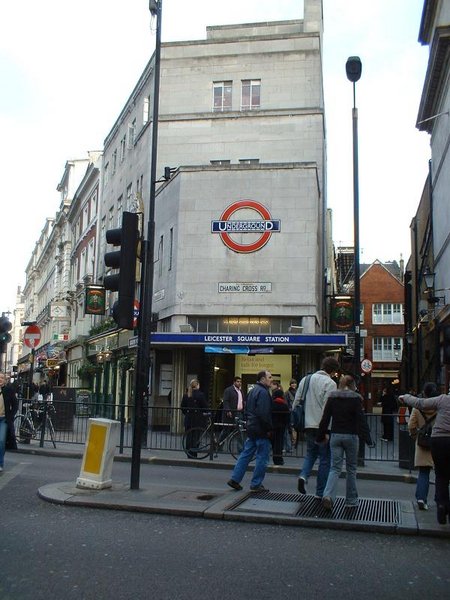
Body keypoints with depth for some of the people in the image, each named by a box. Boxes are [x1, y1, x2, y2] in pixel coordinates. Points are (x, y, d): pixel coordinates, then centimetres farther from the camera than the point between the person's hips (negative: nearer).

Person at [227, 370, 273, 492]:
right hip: (261, 430, -9)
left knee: (246, 454, 13)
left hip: (251, 428, 10)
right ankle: (256, 484, 5)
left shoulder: (252, 391, 15)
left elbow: (247, 410, 21)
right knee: (262, 457, 0)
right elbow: (264, 414, -23)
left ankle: (235, 479, 13)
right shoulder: (263, 392, -16)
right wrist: (269, 429, -17)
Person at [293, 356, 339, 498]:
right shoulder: (329, 383, -10)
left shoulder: (305, 379, 9)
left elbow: (296, 402, 11)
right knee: (325, 459, 7)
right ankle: (321, 492, 12)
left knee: (310, 454, 21)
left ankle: (303, 475, -4)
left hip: (308, 426, 5)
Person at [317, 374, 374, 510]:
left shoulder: (332, 397, 4)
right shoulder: (355, 398, -5)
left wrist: (321, 436, 10)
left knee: (335, 468, 3)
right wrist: (368, 439, -9)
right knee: (351, 469, 11)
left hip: (335, 436, 2)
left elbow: (325, 419, 4)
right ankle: (351, 501, 16)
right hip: (351, 436, -2)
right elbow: (361, 420, -10)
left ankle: (328, 496, -18)